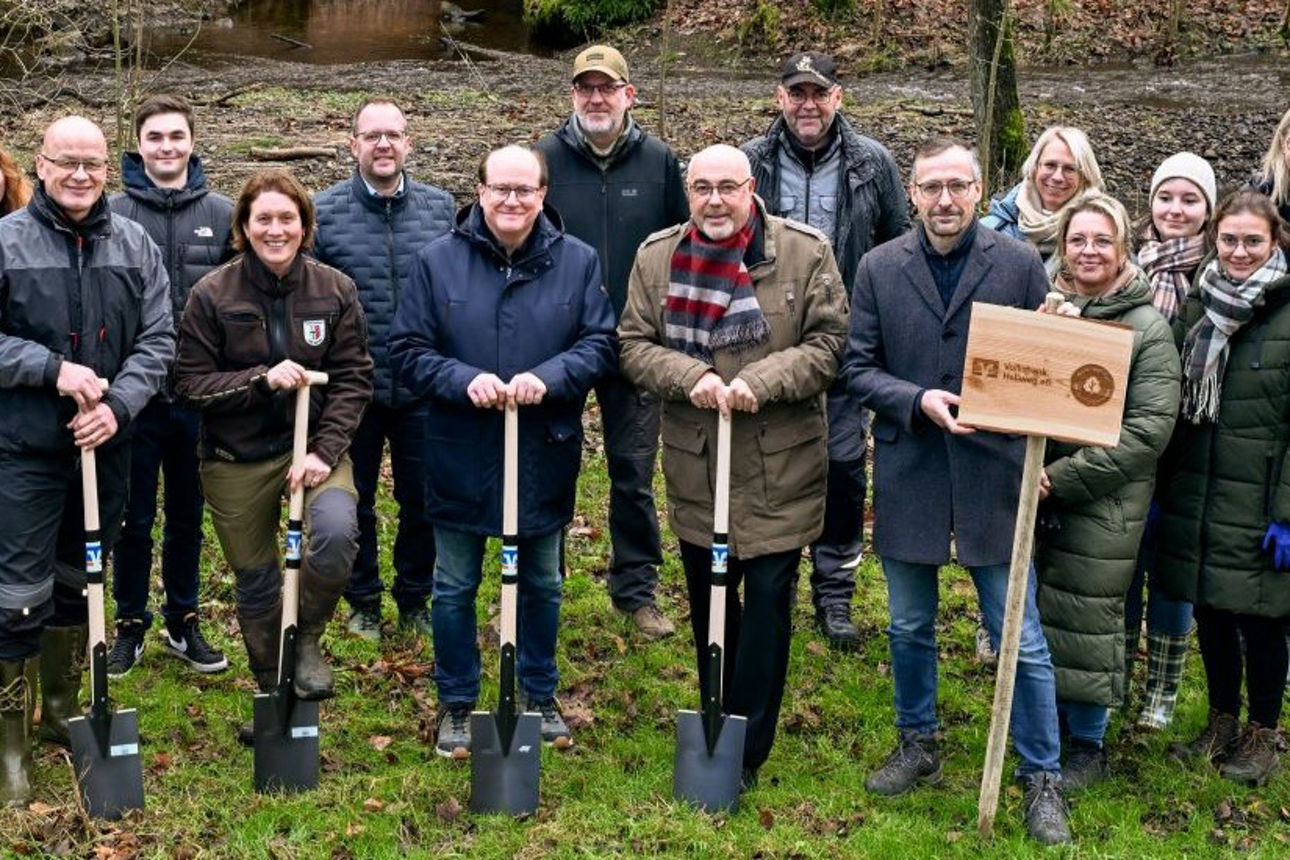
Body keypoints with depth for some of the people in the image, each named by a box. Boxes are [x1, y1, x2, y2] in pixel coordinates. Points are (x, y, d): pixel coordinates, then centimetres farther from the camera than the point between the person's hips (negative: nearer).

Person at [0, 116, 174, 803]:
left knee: (80, 581, 17)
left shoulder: (135, 246, 3)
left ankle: (63, 709, 34)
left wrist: (117, 405, -13)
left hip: (105, 444, 4)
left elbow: (157, 341, 2)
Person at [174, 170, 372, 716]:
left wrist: (324, 450, -14)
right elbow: (191, 384, -6)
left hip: (314, 444, 0)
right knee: (255, 583, 10)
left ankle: (307, 637, 1)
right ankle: (273, 691, 35)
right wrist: (261, 379, -22)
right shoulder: (211, 295, -6)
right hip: (236, 458, 0)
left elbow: (353, 379, -3)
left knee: (336, 533, -28)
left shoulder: (335, 291, -3)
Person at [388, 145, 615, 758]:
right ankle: (455, 705, 28)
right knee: (454, 587, 11)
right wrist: (463, 381, -22)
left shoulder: (577, 261, -2)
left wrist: (548, 378, -21)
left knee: (542, 584, 17)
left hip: (545, 457, 1)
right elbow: (406, 352, -5)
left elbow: (601, 343, -4)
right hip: (459, 458, -1)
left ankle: (539, 696, 36)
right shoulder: (438, 260, -6)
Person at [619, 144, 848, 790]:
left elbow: (828, 343, -6)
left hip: (779, 469, -3)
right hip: (694, 465, 3)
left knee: (767, 603, 0)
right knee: (708, 603, 15)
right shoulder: (656, 257, 2)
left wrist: (761, 381, -20)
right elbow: (633, 345, 1)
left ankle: (744, 753, 11)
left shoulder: (805, 253, -5)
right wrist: (689, 376, -18)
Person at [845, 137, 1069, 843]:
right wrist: (918, 401, -16)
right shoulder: (879, 267, 1)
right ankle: (917, 746, 37)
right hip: (907, 474, 2)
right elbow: (857, 366, 1)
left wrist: (1036, 459, -11)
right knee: (909, 629, 16)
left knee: (1021, 641, 2)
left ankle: (1042, 779, 17)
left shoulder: (1020, 265, -3)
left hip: (993, 475, -2)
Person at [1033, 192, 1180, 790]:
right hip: (1033, 500, 4)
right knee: (1032, 614, 12)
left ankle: (1088, 745, 22)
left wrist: (1064, 478, -18)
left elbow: (1148, 430, -13)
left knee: (1086, 623, 3)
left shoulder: (1147, 330, -6)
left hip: (1102, 507, -4)